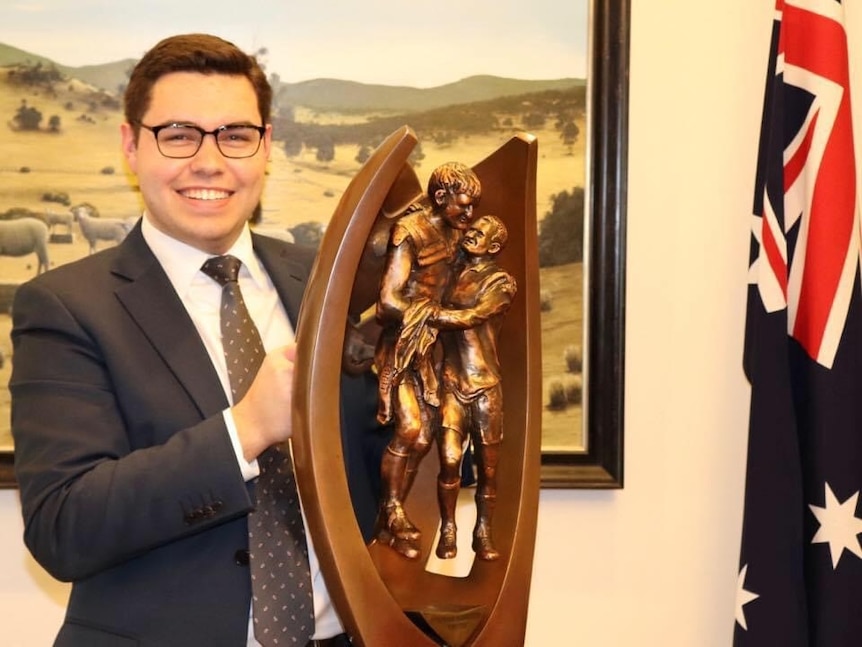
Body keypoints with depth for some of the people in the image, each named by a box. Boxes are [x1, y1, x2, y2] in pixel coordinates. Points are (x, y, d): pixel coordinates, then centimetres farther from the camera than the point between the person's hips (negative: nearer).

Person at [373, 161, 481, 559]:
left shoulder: (454, 231, 7)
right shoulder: (411, 231, -16)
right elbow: (389, 302, -21)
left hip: (428, 343, 7)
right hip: (401, 343, -7)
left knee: (424, 433, 7)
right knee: (410, 430, -9)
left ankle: (393, 517, 20)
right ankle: (390, 519, 8)